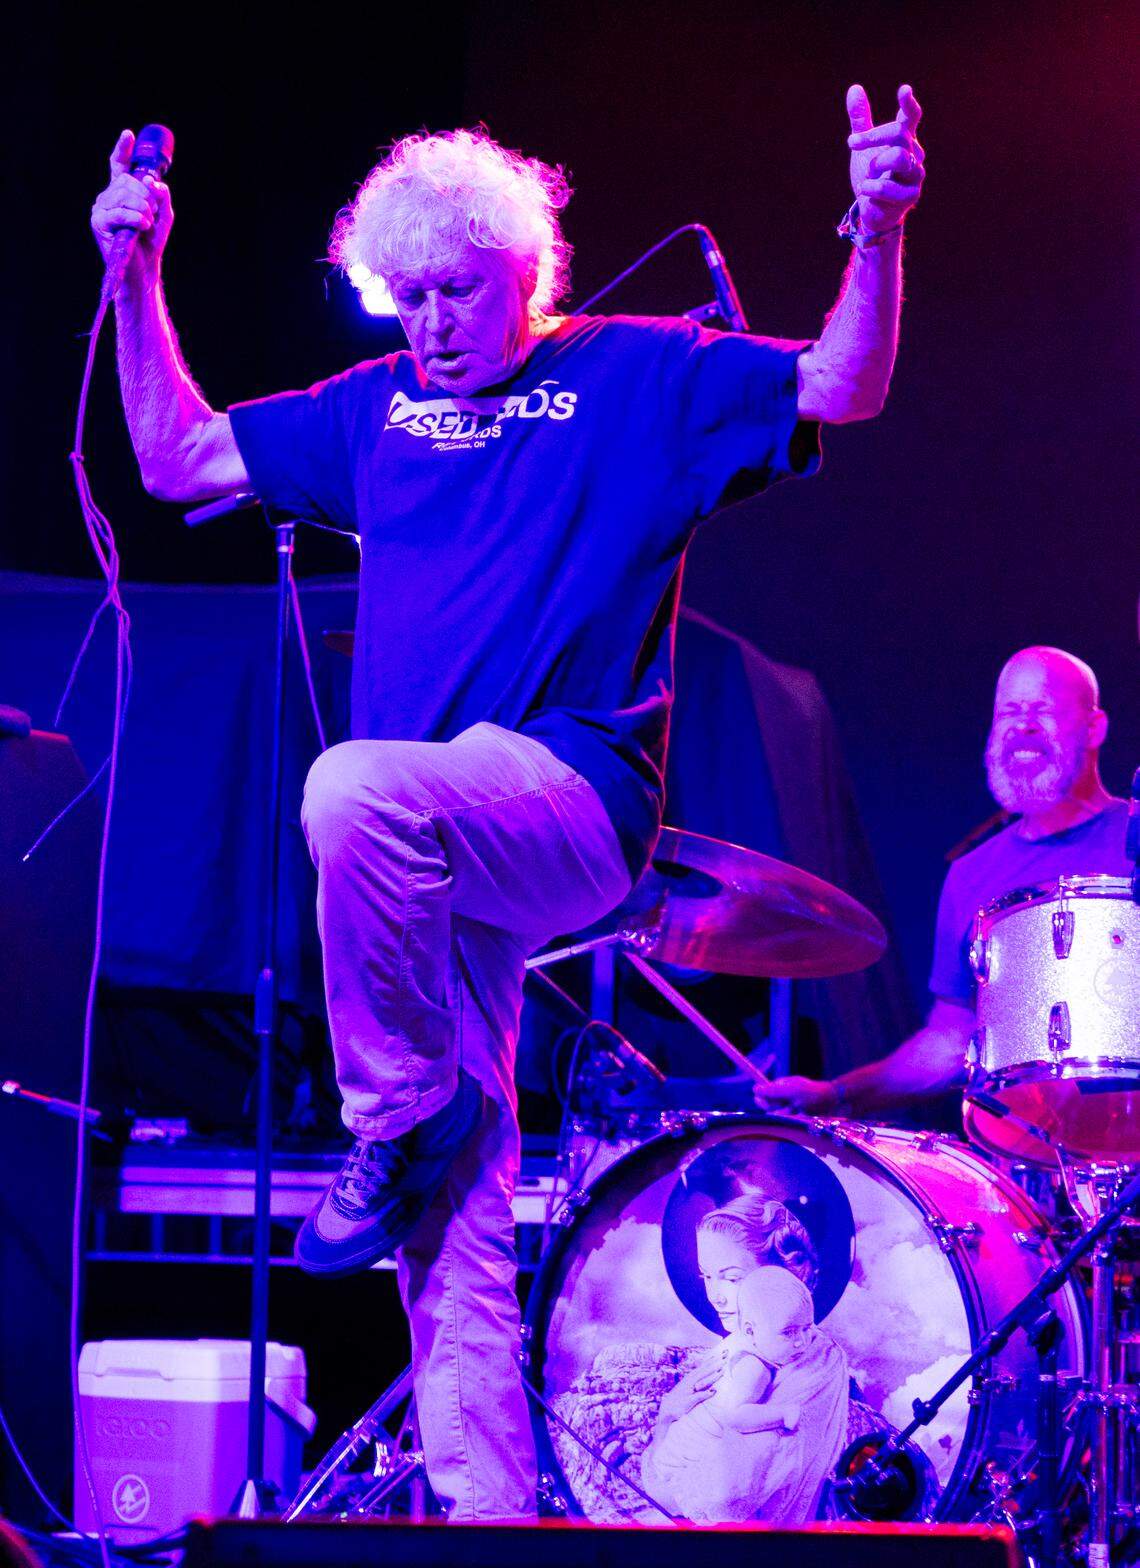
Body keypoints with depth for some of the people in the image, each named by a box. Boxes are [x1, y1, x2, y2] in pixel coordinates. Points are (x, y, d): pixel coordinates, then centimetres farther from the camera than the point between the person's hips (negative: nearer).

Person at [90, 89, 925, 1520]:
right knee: (455, 1230, 0)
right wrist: (139, 278, 15)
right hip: (437, 862, 6)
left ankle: (401, 1120, -18)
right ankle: (483, 1514, 2)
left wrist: (877, 233, -19)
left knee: (357, 789, -37)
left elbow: (842, 390, -3)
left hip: (571, 803, -5)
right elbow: (177, 461, 24)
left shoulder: (636, 377, 6)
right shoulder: (379, 409, 20)